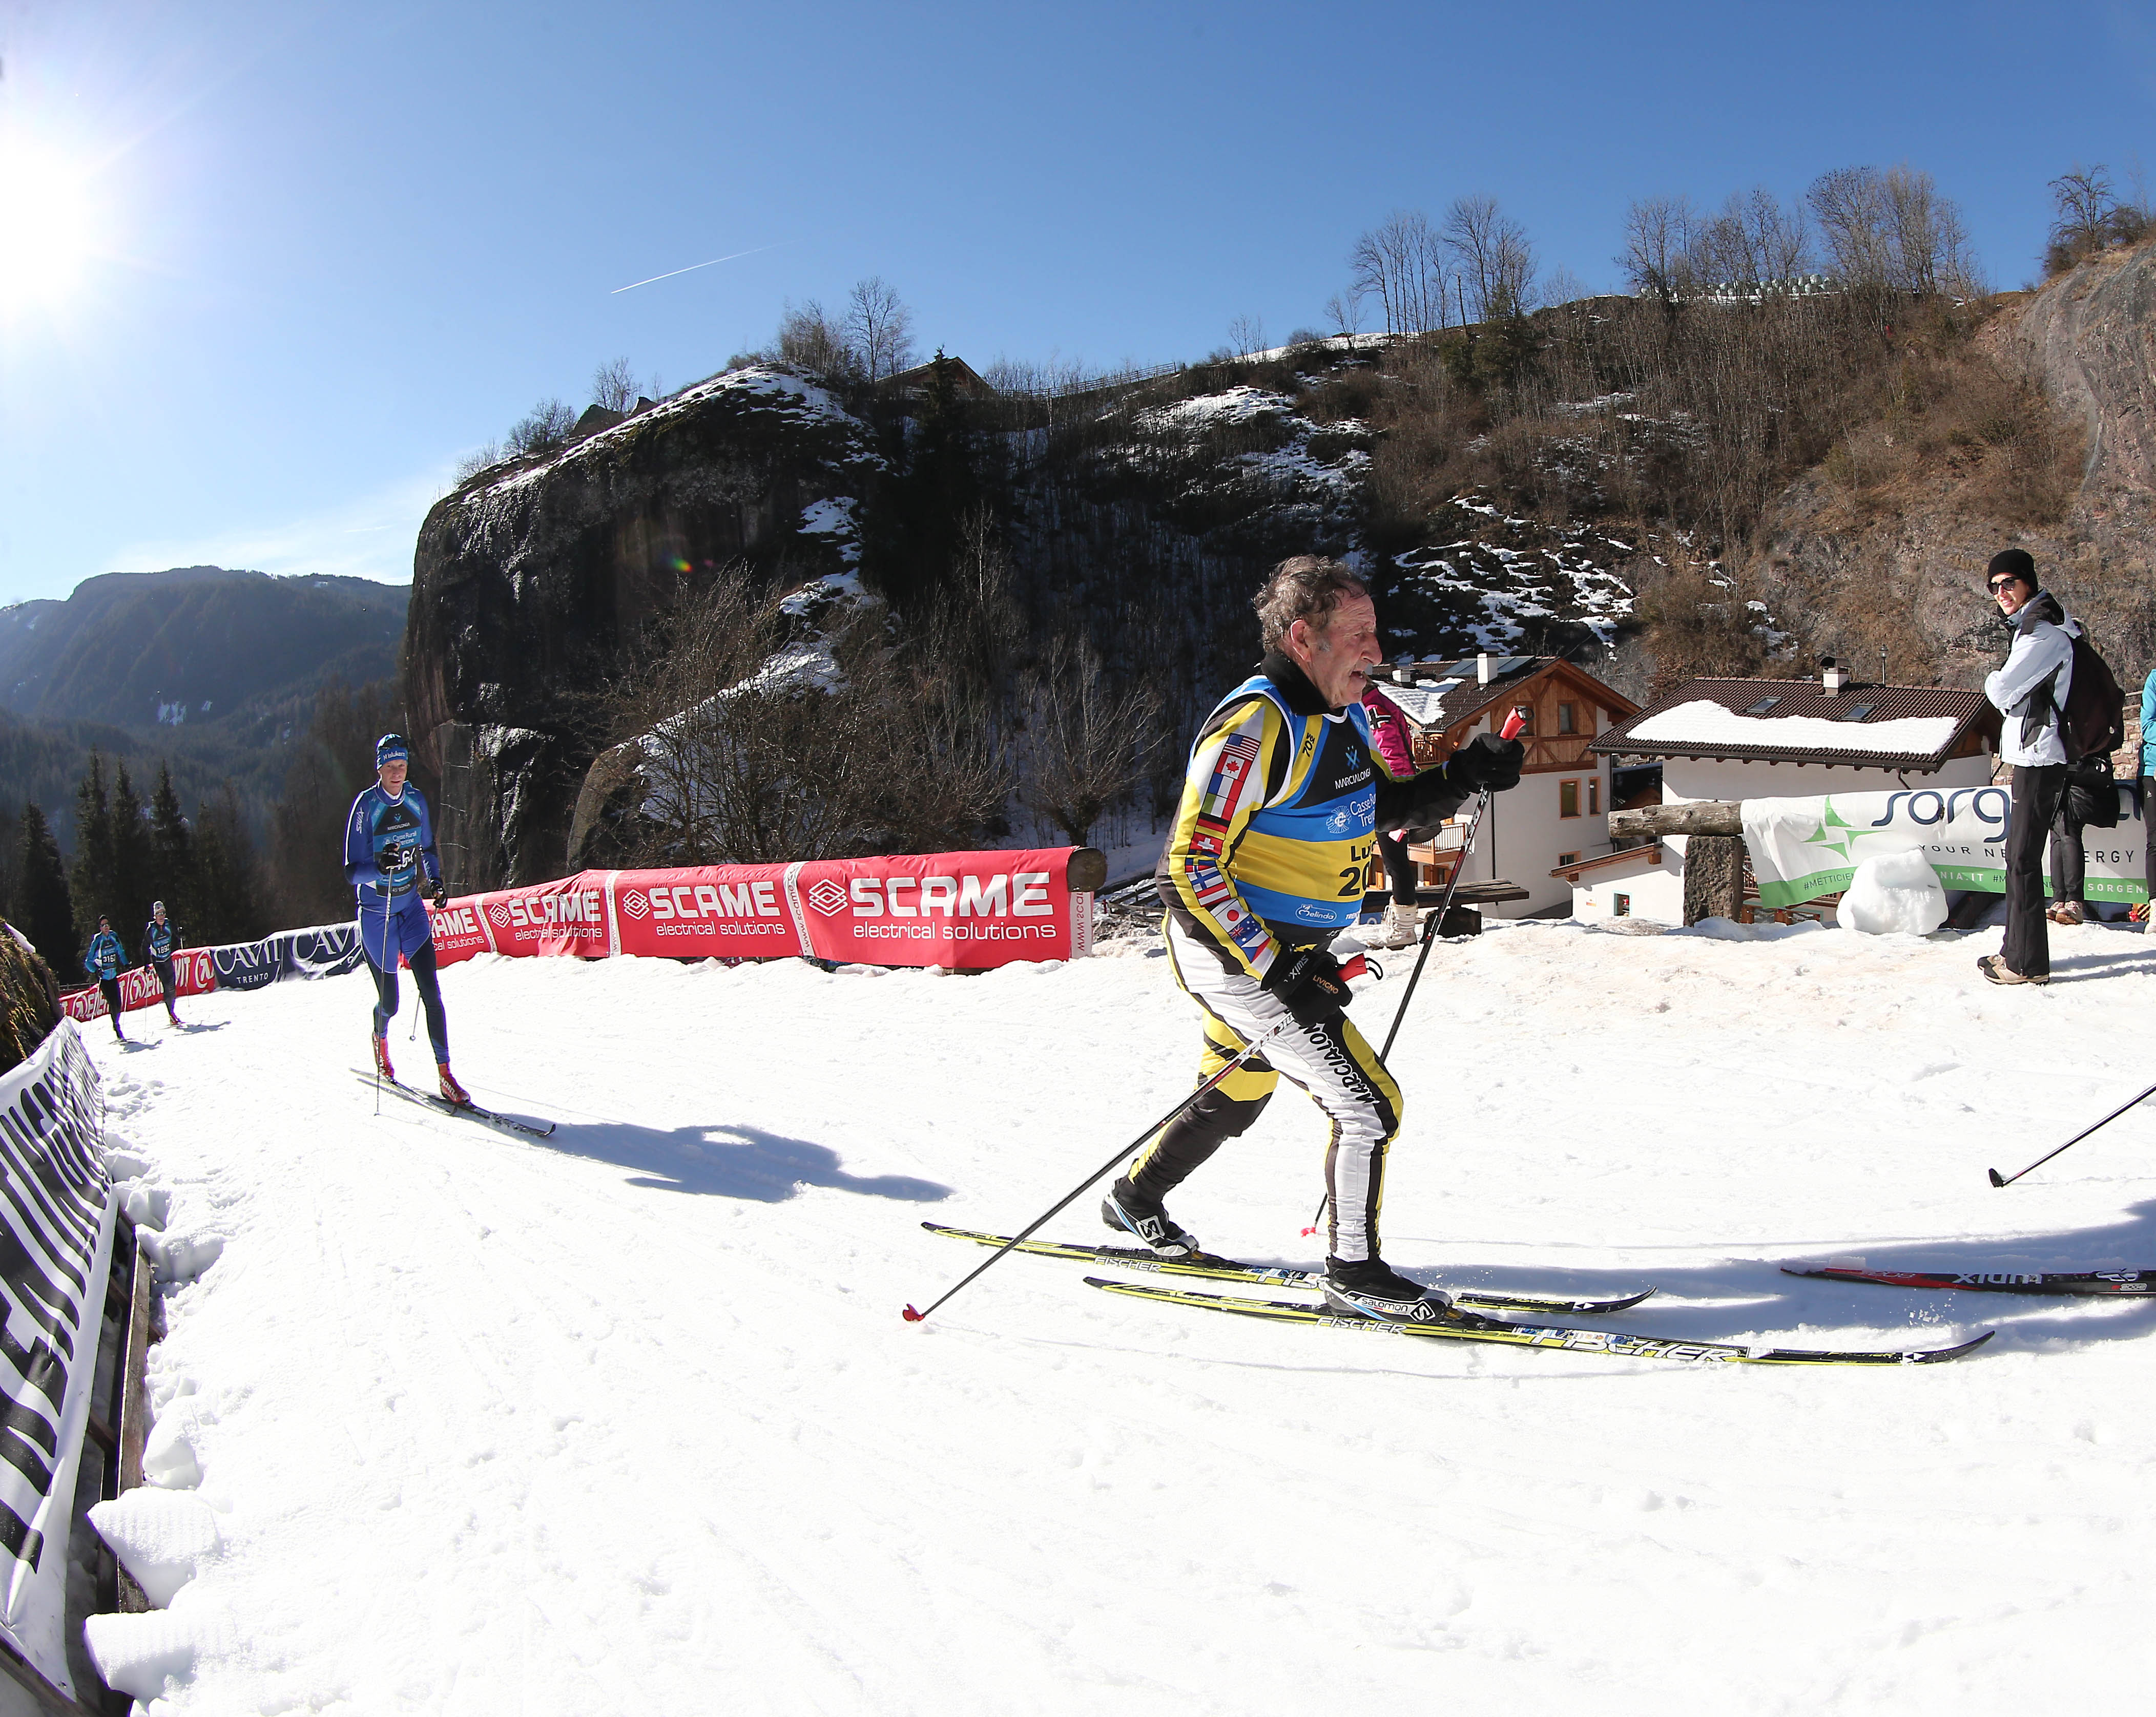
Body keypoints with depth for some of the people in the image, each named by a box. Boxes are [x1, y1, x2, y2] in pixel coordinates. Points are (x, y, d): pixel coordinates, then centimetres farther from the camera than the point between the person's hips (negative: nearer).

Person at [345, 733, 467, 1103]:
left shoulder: (416, 800, 2)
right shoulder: (366, 805, -13)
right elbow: (352, 871, -15)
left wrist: (435, 881, 1)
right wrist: (379, 866, -35)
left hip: (412, 906, 4)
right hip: (376, 912, -4)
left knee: (431, 992, -7)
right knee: (389, 1001, 3)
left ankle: (445, 1073, -5)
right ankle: (380, 1041, 39)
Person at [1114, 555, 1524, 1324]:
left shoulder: (1346, 718, 5)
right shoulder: (1257, 725, -24)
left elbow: (1382, 808, 19)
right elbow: (1190, 870, -27)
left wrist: (1461, 776, 0)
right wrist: (1276, 970, -29)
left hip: (1286, 951, 10)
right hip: (1232, 953, -10)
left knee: (1236, 1098, 26)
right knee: (1369, 1103, -8)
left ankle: (1135, 1201, 47)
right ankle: (1354, 1274, 10)